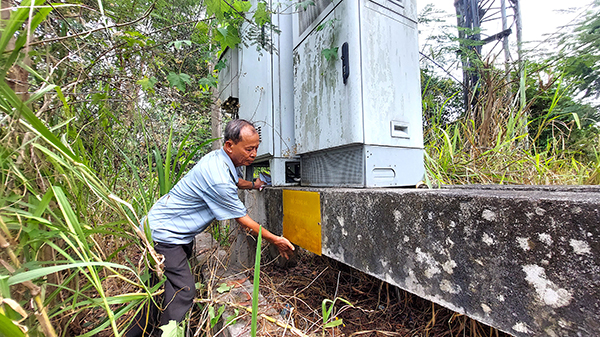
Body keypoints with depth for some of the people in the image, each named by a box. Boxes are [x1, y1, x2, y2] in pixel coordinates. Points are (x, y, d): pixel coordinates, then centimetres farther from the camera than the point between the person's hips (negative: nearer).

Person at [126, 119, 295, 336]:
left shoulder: (219, 159, -2)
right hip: (164, 234, -9)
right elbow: (243, 220, -21)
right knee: (183, 292, -8)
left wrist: (252, 185, 36)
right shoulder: (217, 177, -31)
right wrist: (275, 240, -9)